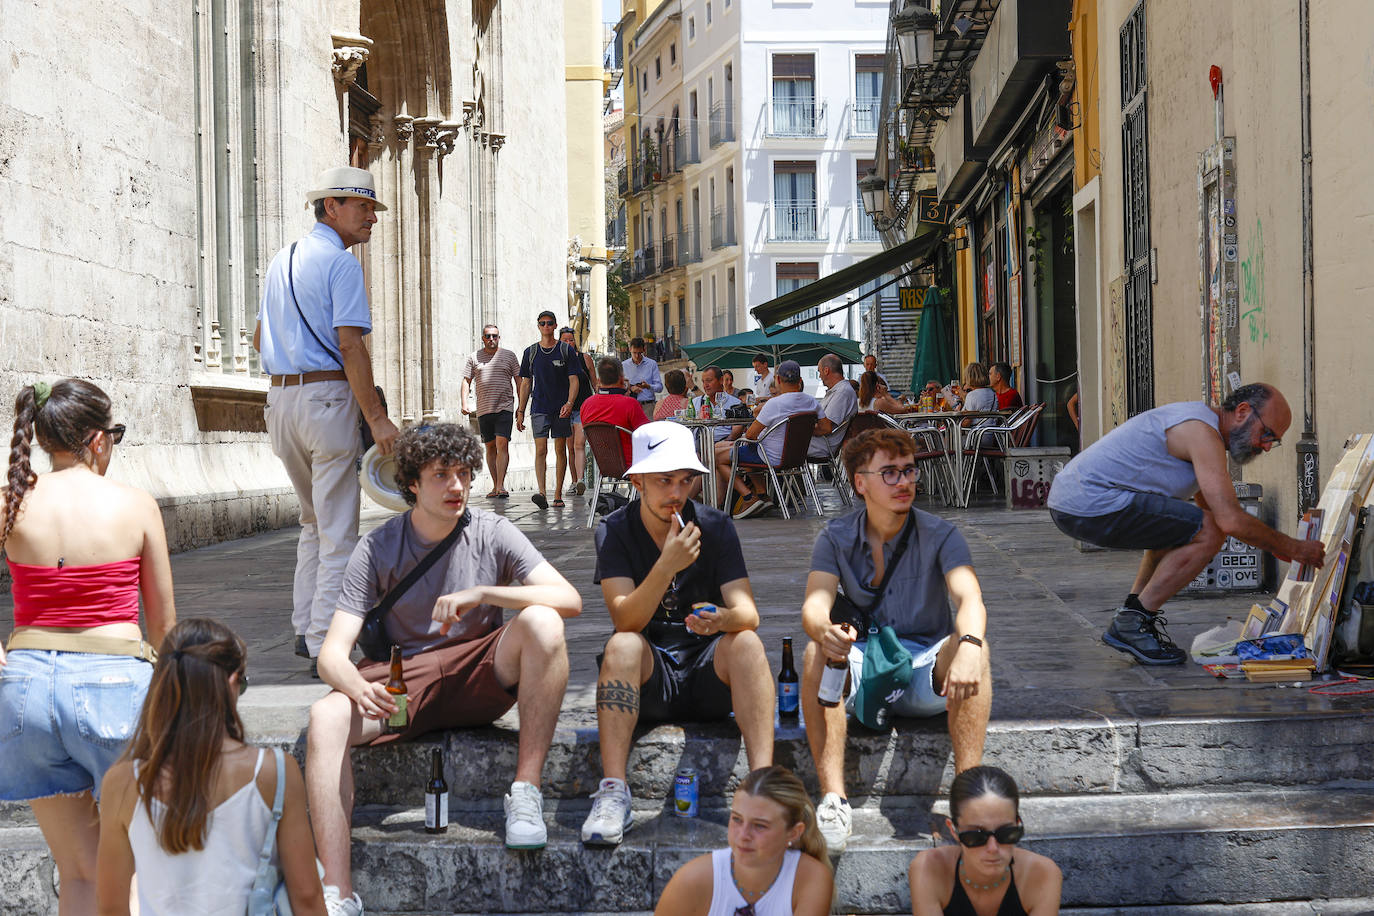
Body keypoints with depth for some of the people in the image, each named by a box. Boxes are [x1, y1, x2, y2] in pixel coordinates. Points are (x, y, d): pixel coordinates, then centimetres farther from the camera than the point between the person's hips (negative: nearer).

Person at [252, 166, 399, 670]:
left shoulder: (281, 260, 17)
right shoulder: (341, 263, -9)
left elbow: (260, 338, 22)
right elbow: (350, 344, -17)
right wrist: (376, 417, -18)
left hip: (279, 398, 8)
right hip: (327, 396, -8)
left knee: (314, 520, 21)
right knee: (338, 531, -4)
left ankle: (305, 629, 20)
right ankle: (325, 647, -5)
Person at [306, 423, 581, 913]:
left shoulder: (491, 533, -3)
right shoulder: (377, 548, -4)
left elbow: (569, 599, -15)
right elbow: (332, 653, -10)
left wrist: (482, 593, -27)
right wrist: (359, 689, -34)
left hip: (481, 676, 0)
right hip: (405, 679, 0)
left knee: (541, 622, -29)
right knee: (325, 716, -29)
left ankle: (526, 792, -23)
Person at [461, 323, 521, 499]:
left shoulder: (509, 356, 7)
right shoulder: (474, 358, 11)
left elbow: (519, 380, 8)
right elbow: (466, 381, 9)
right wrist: (464, 403, -5)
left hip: (505, 408, -3)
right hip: (483, 410, 3)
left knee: (502, 444, -15)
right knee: (490, 447, 7)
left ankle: (501, 486, -19)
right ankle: (495, 486, 13)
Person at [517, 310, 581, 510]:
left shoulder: (566, 350, 3)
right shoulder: (530, 352, 9)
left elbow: (573, 380, 0)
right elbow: (526, 383, 13)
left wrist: (570, 402, -17)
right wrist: (520, 412, 8)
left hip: (561, 409, -1)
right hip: (540, 409, 1)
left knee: (560, 450, 3)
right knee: (540, 450, -12)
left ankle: (558, 495, 10)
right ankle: (542, 493, -22)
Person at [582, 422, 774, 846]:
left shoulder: (716, 527, -1)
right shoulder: (614, 531, -4)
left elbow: (748, 612, -10)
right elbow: (625, 620, -17)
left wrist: (723, 619, -35)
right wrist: (668, 564, -32)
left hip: (709, 672, 1)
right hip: (648, 681, -1)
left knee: (746, 642, -27)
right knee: (622, 646, -31)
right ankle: (612, 791, -39)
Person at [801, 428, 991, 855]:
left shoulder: (939, 535, -4)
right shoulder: (837, 537, 0)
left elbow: (970, 600, -21)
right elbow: (815, 604, -14)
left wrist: (969, 644, -45)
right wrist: (825, 630, -41)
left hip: (926, 673, 0)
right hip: (863, 670, 1)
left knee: (970, 649, -32)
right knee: (816, 653, -30)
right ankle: (833, 799, -36)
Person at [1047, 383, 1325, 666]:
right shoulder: (1201, 431, -13)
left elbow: (1214, 511, 31)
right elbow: (1230, 520, -20)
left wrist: (1271, 542, 21)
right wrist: (1293, 548, -7)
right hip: (1093, 504, -11)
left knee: (1180, 527, 28)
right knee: (1209, 533, -14)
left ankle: (1132, 611, 20)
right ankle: (1132, 624, -7)